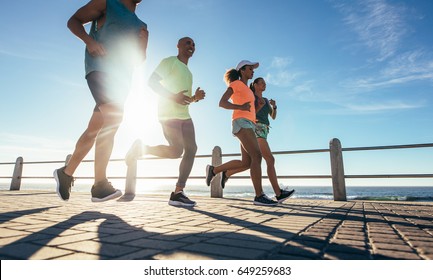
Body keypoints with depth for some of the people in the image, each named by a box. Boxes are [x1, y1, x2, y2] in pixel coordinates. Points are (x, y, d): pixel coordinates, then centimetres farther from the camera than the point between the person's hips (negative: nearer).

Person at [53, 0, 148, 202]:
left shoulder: (140, 26, 24)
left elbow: (139, 60, 22)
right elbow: (73, 21, 8)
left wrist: (143, 43, 2)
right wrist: (89, 40, -12)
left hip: (122, 78, 7)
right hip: (100, 68, -7)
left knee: (95, 129, 4)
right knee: (113, 116, -29)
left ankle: (66, 172, 17)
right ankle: (100, 184, -28)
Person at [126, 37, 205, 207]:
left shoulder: (188, 72, 28)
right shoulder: (170, 61, 3)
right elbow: (152, 81, -8)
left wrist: (196, 97, 7)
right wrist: (173, 96, -20)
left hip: (184, 116, 9)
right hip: (169, 113, -8)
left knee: (191, 149, -5)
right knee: (177, 151, -18)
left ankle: (178, 193, -3)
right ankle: (141, 148, 6)